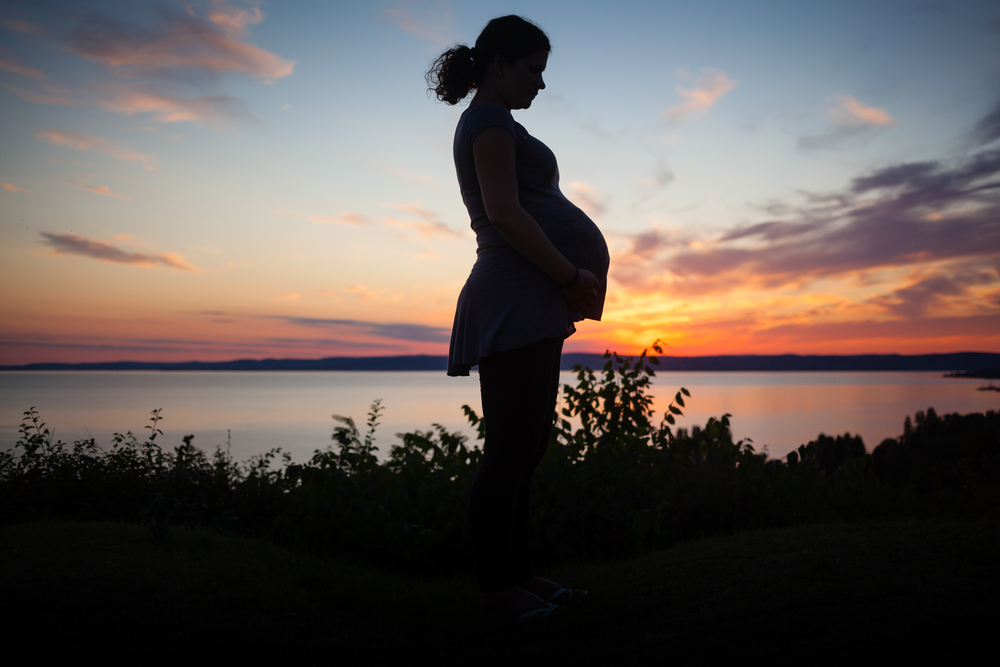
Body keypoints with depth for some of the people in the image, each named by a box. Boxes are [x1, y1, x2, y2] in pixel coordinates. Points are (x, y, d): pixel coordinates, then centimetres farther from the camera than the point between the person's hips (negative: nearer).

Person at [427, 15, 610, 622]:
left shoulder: (493, 124, 28)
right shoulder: (490, 120, -3)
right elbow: (505, 212, -16)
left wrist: (564, 287, 17)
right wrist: (571, 276, -14)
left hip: (531, 304, 11)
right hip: (515, 303, -11)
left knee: (526, 447, 11)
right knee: (512, 451, -8)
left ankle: (519, 576, 20)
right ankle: (498, 591, 1)